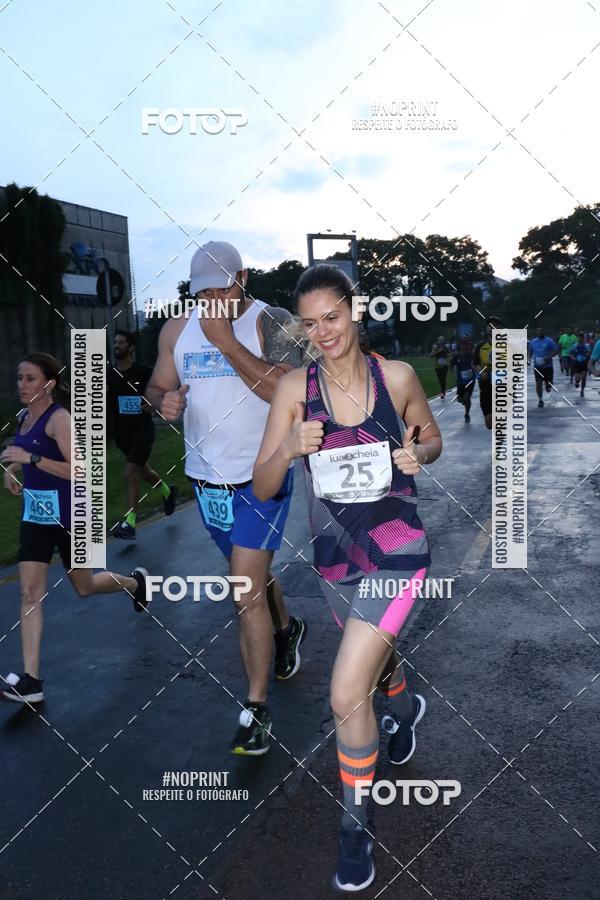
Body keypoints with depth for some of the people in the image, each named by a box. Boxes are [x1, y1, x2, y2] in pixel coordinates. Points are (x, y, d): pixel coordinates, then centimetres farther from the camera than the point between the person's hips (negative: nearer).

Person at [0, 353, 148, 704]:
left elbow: (77, 471, -24)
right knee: (30, 592, -1)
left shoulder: (59, 418, -17)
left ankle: (136, 581, 44)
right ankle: (30, 681, 2)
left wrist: (31, 458, -31)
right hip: (34, 513, 7)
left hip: (66, 513, -7)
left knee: (84, 587, 12)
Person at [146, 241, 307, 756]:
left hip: (261, 478, -6)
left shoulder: (272, 323, -11)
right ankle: (286, 629, 52)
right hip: (206, 479, 6)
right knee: (252, 573, 23)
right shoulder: (177, 331, 4)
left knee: (247, 593, -10)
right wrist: (164, 400, -12)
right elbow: (158, 386, 13)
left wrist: (226, 342, -25)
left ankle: (257, 708, 4)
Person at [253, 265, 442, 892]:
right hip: (334, 557, 3)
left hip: (396, 552, -3)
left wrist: (417, 454, -14)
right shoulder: (294, 388, -9)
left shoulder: (397, 377, -10)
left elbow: (432, 440, 8)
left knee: (346, 694, -12)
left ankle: (354, 828, 14)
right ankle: (407, 708, 65)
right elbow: (262, 489, -8)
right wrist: (287, 450, -28)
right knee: (376, 657, 27)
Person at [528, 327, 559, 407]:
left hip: (548, 366, -2)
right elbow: (529, 351, 17)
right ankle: (540, 399, 8)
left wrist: (549, 357, -21)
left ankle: (548, 386, 40)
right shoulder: (533, 342, 6)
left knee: (548, 383, 2)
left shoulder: (549, 341, -4)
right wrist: (528, 358, -3)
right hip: (537, 366, 2)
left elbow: (556, 350, -7)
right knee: (538, 383, -4)